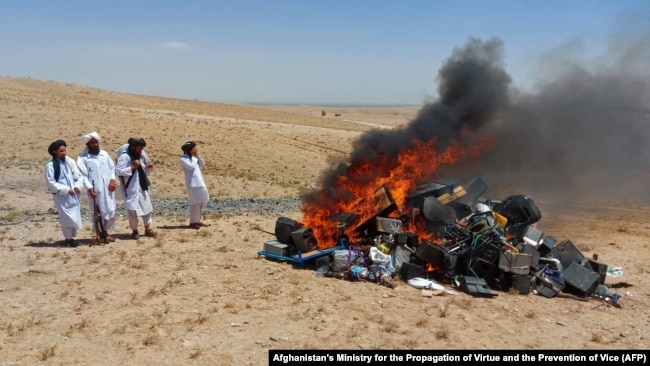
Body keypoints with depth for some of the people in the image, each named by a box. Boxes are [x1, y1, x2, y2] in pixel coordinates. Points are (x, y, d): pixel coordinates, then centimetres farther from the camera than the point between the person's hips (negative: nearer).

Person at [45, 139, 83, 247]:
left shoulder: (70, 162, 5)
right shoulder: (50, 165, -7)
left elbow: (79, 176, 8)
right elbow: (50, 182, -11)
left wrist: (77, 186, -11)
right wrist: (66, 190, -16)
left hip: (74, 195, 4)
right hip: (61, 196, -4)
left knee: (75, 217, 8)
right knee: (67, 218, -5)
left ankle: (71, 237, 23)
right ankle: (68, 239, 11)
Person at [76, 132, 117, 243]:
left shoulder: (104, 154, 9)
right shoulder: (83, 158, -5)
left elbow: (112, 167, 12)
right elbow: (83, 175, -9)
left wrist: (112, 180, -3)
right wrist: (89, 188, -17)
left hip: (108, 187, 5)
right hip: (95, 189, -5)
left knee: (110, 210, 9)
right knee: (98, 212, 1)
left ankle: (105, 232, 24)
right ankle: (100, 234, 12)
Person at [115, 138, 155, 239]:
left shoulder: (141, 154, 6)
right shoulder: (124, 156, -16)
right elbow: (118, 171, -23)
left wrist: (148, 167, -3)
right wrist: (132, 167, -27)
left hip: (142, 186, 7)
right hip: (131, 188, -7)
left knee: (147, 206, 9)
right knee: (133, 209, -2)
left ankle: (148, 229, 19)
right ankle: (134, 230, 13)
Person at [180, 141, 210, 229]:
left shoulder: (193, 157, 17)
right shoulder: (183, 159, -9)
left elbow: (202, 164, 11)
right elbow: (192, 166, -19)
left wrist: (198, 156, 0)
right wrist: (193, 156, -8)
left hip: (200, 183, 9)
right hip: (192, 184, -9)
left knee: (201, 203, 11)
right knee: (195, 203, -9)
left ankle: (197, 220, 20)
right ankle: (192, 222, -1)